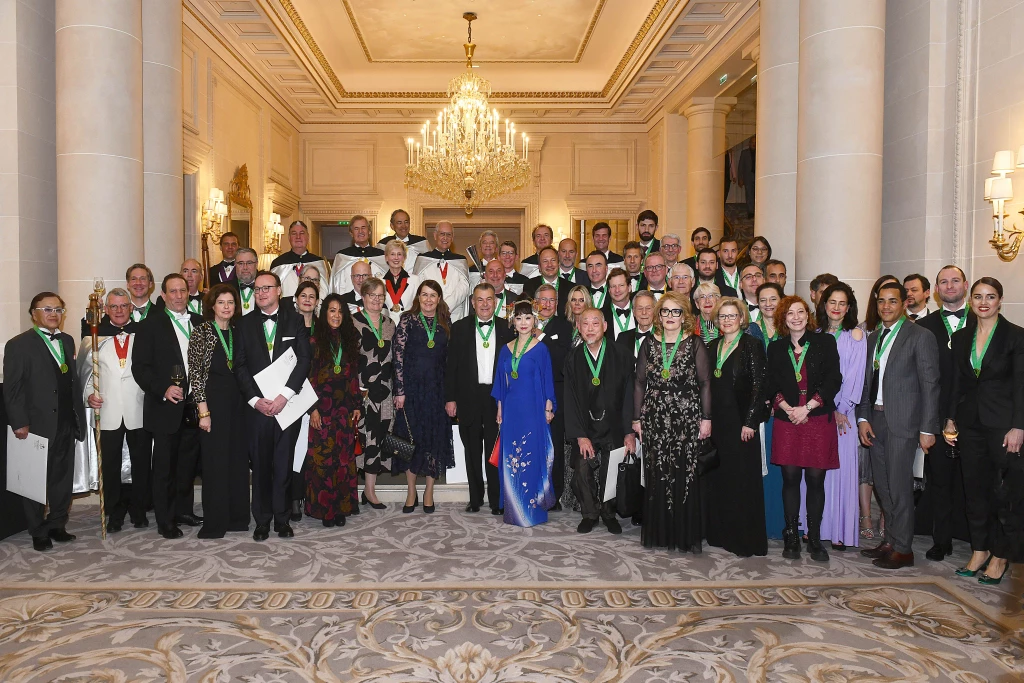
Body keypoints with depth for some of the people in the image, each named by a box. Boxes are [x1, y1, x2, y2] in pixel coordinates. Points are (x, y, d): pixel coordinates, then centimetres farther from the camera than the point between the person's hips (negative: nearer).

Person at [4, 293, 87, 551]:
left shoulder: (67, 341, 12)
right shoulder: (19, 345, -6)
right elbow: (12, 389, -9)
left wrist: (79, 414, 7)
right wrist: (19, 423, -13)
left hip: (66, 425, 5)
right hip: (38, 426, -5)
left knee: (63, 479, 12)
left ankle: (57, 525, 25)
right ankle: (38, 532, 20)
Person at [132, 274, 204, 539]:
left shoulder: (200, 323, 10)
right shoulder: (150, 325, -2)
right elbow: (140, 367, -7)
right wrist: (162, 390, -19)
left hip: (194, 406, 4)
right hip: (166, 407, -4)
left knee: (188, 462, 14)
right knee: (164, 465, 4)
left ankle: (184, 510, 29)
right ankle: (165, 521, 14)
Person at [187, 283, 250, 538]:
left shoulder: (237, 331, 11)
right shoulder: (201, 331, -4)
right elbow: (195, 373, -8)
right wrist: (203, 410, -12)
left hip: (237, 400, 5)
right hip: (213, 400, -5)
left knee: (238, 458, 8)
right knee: (215, 460, -1)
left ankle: (237, 516, 19)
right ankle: (215, 522, 10)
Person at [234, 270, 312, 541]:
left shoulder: (295, 321, 5)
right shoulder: (245, 324, 9)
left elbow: (304, 360, -3)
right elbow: (240, 365, 4)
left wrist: (284, 395, -13)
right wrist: (255, 399, -8)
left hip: (287, 404, -1)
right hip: (257, 405, 1)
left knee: (284, 465, 4)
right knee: (260, 465, 5)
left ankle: (282, 519, 16)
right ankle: (262, 521, 17)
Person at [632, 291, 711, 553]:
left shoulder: (695, 344, 1)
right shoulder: (649, 344, 8)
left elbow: (705, 383, 1)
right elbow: (640, 383, 11)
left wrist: (706, 418, -4)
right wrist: (637, 418, 8)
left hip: (687, 418, -2)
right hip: (655, 419, 2)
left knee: (686, 475, -1)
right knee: (656, 475, 4)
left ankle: (686, 534, 13)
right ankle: (659, 531, 17)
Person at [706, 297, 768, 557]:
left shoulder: (752, 345, -5)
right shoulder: (713, 347, 12)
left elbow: (759, 386, -10)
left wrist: (750, 421, -15)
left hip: (740, 421, -5)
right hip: (717, 420, 6)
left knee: (743, 478, -1)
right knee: (718, 478, 10)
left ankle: (746, 540, 9)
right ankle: (721, 533, 22)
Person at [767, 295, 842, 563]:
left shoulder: (825, 342, 5)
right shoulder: (776, 348, 11)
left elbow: (833, 380, -3)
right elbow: (771, 385, 7)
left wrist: (807, 407, -11)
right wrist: (788, 409, -9)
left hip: (819, 420, -1)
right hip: (786, 421, 1)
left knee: (815, 479, 1)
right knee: (790, 478, 2)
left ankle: (815, 538, 12)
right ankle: (791, 537, 12)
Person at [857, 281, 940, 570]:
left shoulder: (921, 337, -5)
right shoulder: (873, 338, 14)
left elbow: (930, 385, -8)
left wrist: (927, 429, -11)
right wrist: (863, 418, 5)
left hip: (903, 421, -6)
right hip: (875, 419, 6)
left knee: (899, 486, -2)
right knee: (882, 485, 12)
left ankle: (903, 549, 10)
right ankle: (890, 540, 24)